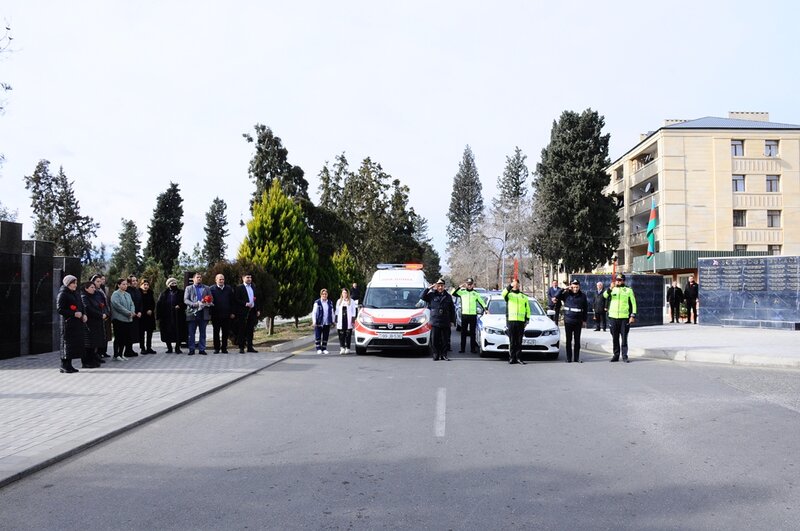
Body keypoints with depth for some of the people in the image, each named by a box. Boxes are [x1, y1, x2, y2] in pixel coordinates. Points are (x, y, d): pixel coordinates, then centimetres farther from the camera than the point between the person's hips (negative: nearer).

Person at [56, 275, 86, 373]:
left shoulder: (75, 294, 17)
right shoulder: (62, 294, -7)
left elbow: (81, 306, 24)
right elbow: (59, 309, -14)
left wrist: (83, 315, 5)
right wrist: (74, 314, -20)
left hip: (77, 323, 8)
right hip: (68, 323, -8)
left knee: (76, 343, 7)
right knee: (67, 343, -5)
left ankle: (69, 365, 14)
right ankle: (64, 366, 2)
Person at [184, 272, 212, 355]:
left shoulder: (206, 288, 15)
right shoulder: (188, 288, 10)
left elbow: (211, 299, 10)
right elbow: (185, 300, -1)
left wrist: (208, 303, -13)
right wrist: (196, 304, -17)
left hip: (203, 313, 1)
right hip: (192, 313, -1)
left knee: (202, 332, 3)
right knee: (191, 333, 0)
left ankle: (202, 349, 8)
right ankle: (191, 349, 6)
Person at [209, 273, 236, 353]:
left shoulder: (229, 289, 9)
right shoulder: (212, 289, 0)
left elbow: (232, 301, 9)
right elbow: (210, 300, -4)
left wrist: (232, 312, 3)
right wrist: (211, 313, -10)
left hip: (226, 314, 2)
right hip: (216, 314, -2)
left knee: (225, 332, 5)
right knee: (216, 332, 6)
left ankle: (224, 348, 13)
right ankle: (216, 348, 14)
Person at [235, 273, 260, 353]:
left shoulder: (253, 287, 17)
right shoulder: (239, 287, -1)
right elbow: (236, 299, -8)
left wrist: (257, 310, 12)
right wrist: (245, 304, -18)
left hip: (252, 311, 6)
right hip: (243, 311, -6)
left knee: (250, 329, 7)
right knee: (242, 330, -2)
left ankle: (250, 347, 12)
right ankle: (241, 347, 1)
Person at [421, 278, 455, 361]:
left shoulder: (448, 296, 10)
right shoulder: (432, 295, 6)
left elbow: (452, 310, 13)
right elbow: (423, 296, -6)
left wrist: (451, 320, 8)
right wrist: (429, 288, -9)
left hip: (445, 323, 2)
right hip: (435, 322, -1)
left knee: (445, 340, 4)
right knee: (435, 340, 1)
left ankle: (444, 355, 12)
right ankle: (436, 355, 8)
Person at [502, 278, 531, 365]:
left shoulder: (524, 296, 20)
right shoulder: (509, 294, 9)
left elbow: (528, 309, 18)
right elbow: (503, 293, -17)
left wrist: (527, 319, 7)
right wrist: (510, 286, -29)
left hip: (521, 321, 3)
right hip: (510, 320, -3)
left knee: (519, 341, 4)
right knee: (512, 341, -2)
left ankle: (519, 358, 8)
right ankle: (512, 358, 1)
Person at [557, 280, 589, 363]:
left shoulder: (582, 296, 4)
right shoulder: (566, 294, 0)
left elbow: (585, 309, 9)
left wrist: (584, 320, 6)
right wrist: (563, 290, -14)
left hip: (578, 322, 1)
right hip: (568, 321, -1)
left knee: (577, 340, 7)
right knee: (569, 340, 4)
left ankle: (577, 358, 13)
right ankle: (569, 358, 9)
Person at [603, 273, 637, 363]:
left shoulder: (628, 290, 6)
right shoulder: (611, 290, 9)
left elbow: (633, 303, 5)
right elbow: (605, 295, -12)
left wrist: (633, 316, -4)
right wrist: (610, 289, -31)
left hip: (625, 318, -2)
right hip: (613, 317, 2)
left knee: (624, 338, 0)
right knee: (615, 338, 8)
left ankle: (624, 356, 5)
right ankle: (616, 355, 16)